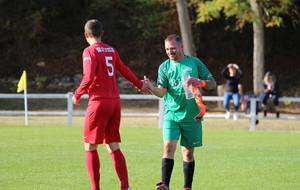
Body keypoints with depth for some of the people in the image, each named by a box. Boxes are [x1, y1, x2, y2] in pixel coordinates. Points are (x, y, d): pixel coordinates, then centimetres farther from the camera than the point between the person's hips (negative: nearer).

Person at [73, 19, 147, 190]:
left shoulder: (90, 51, -8)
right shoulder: (112, 50, 12)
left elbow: (89, 77, -17)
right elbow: (124, 70, 24)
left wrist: (78, 94, -3)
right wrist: (140, 84, 39)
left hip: (99, 101, -6)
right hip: (115, 101, 6)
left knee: (90, 147, 1)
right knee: (114, 147, 9)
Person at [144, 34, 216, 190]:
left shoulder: (195, 63, 3)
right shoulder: (164, 67, 4)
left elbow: (212, 83, 6)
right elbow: (161, 91, -8)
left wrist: (199, 82, -14)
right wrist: (150, 87, -29)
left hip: (191, 116, 0)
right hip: (172, 114, 0)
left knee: (188, 152, 6)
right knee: (168, 147, -17)